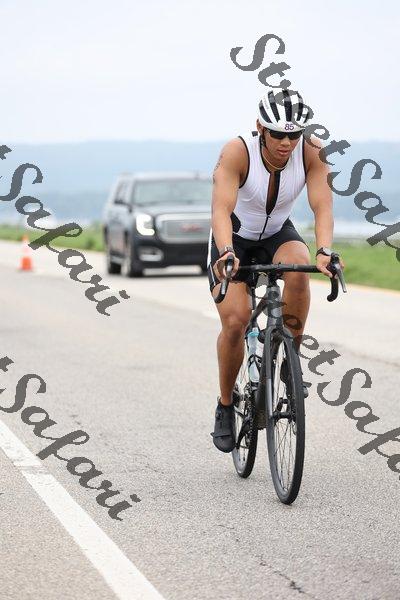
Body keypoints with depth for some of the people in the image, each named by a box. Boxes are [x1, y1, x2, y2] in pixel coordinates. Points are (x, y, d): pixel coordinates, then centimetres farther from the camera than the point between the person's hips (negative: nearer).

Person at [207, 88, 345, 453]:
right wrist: (226, 254, -59)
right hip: (235, 238, -2)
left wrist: (324, 251, -50)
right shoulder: (237, 152, -30)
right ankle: (226, 405, 4)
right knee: (235, 321, -21)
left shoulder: (312, 152, -23)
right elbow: (221, 209, -41)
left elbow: (322, 207, -32)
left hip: (277, 234, 2)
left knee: (298, 267, -34)